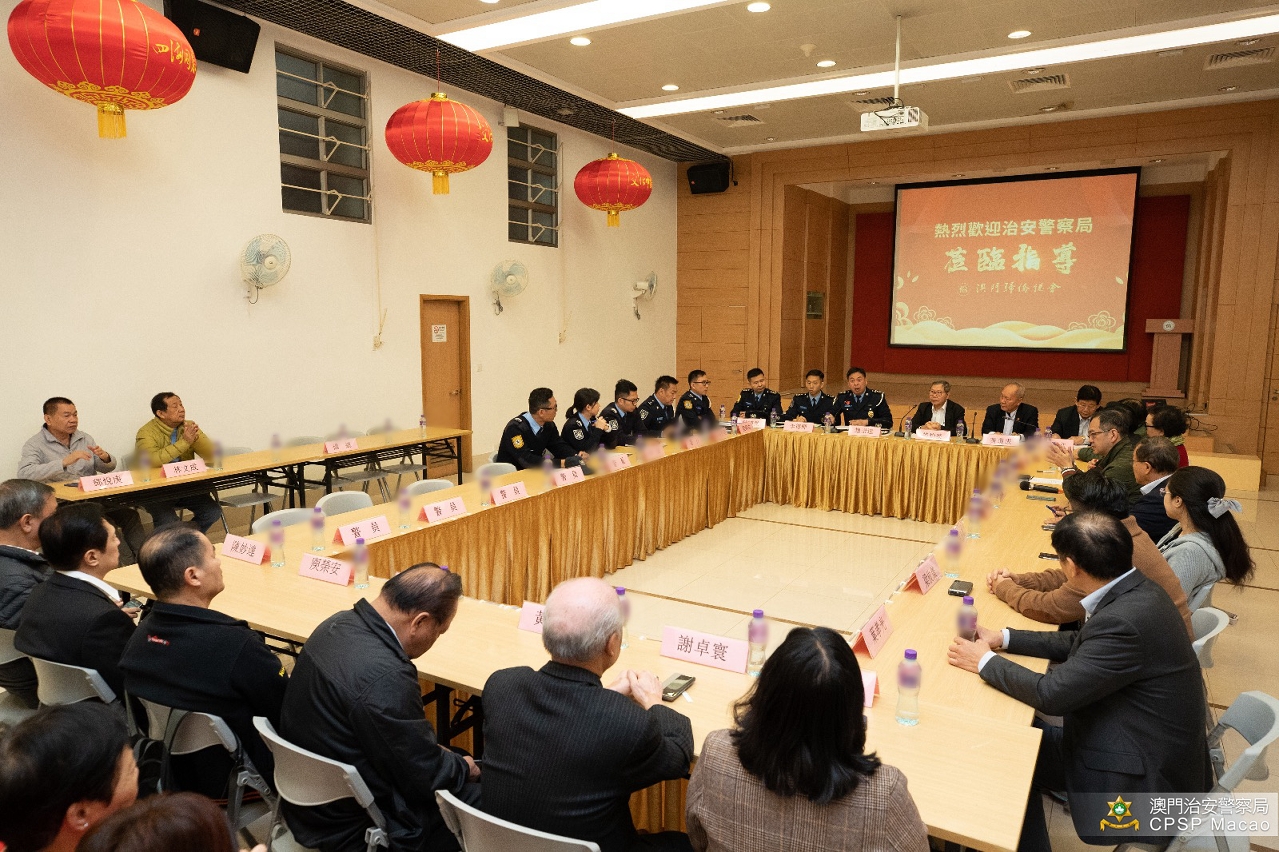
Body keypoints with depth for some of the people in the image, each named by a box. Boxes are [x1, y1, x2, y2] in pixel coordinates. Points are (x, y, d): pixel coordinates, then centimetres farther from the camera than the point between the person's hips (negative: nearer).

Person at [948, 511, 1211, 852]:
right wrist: (1004, 639, 8)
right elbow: (1077, 642, 12)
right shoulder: (1135, 591, -3)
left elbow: (1051, 694, -24)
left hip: (1146, 776, -8)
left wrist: (985, 662, -10)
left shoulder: (1124, 620, -31)